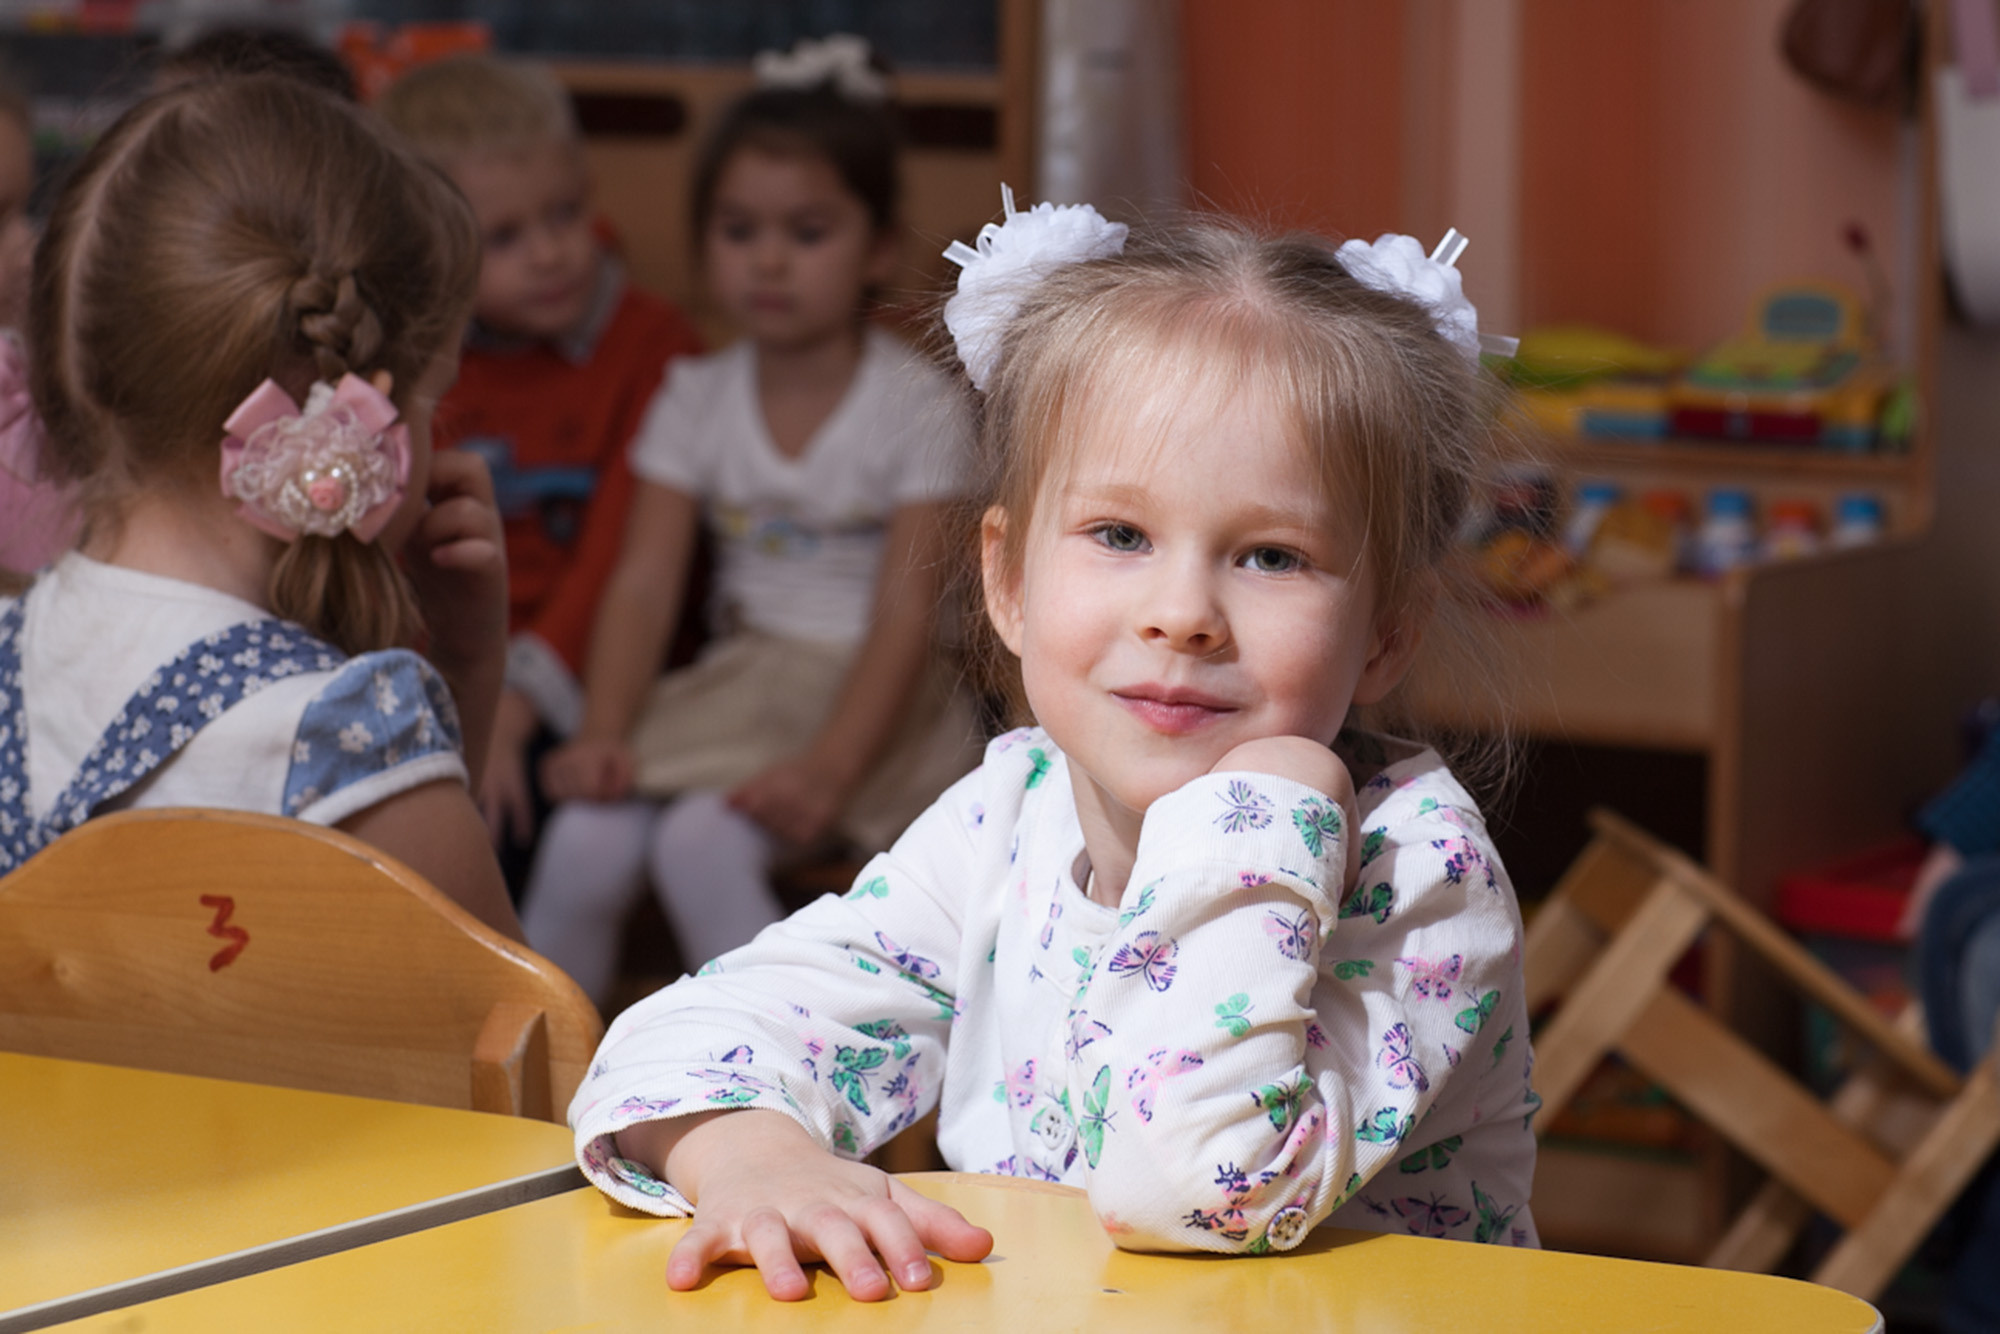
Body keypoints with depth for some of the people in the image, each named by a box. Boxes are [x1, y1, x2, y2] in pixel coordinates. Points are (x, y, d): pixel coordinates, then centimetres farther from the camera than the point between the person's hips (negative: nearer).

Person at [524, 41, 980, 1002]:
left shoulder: (918, 406, -8)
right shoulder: (697, 399, 5)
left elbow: (907, 615, -15)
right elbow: (644, 582, -1)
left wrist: (828, 769, -27)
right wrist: (603, 735, -18)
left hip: (875, 692, -4)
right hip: (740, 682, 4)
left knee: (701, 842, -29)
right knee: (586, 838, -21)